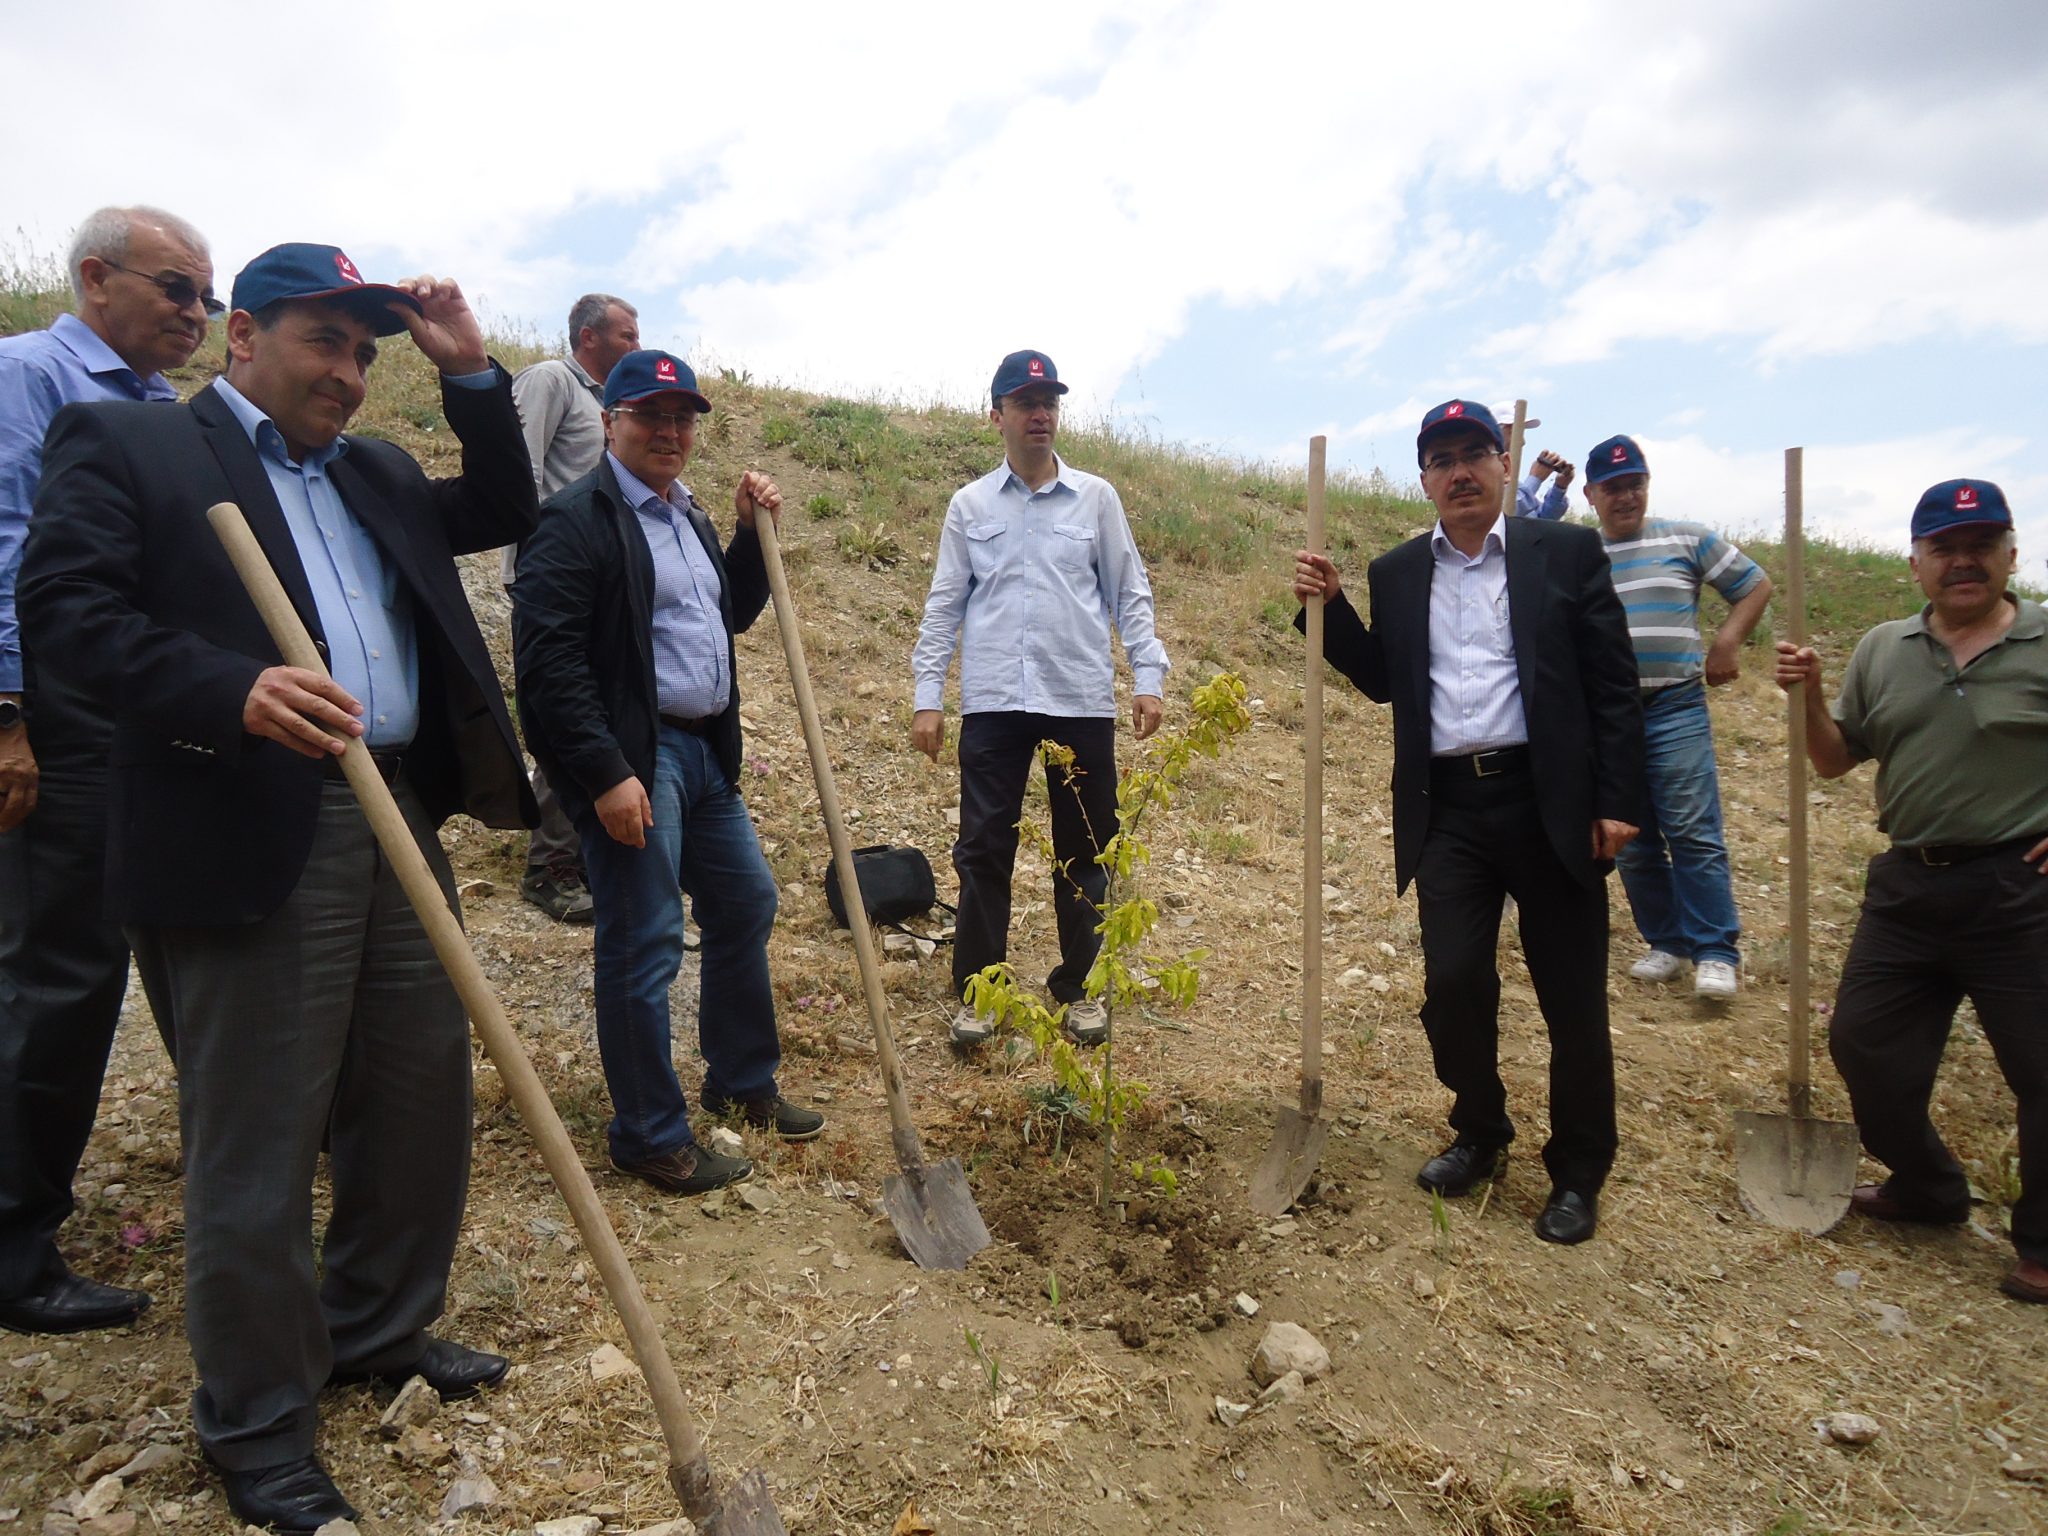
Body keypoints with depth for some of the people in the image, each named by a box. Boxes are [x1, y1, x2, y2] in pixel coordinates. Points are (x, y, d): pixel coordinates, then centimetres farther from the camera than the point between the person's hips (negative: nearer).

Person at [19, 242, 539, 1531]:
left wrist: (472, 373, 13)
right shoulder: (122, 443, 3)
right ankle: (259, 1428, 20)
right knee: (257, 1143, 3)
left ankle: (380, 1331, 35)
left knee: (421, 1098, 14)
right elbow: (65, 606, -8)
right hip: (250, 839, -7)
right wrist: (232, 692, -24)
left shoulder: (377, 473, 21)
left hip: (401, 822, 7)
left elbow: (507, 516, 23)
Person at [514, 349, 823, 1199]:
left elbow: (733, 613, 25)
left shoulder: (687, 514, 16)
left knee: (745, 903, 17)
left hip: (705, 749, 9)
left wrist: (752, 531, 10)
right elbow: (546, 657, -19)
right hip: (632, 758, -9)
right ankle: (649, 1136, 15)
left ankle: (742, 1081, 35)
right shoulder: (576, 518, -12)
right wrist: (605, 773, -23)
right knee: (643, 946, -1)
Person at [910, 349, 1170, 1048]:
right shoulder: (969, 504, 8)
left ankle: (1078, 988, 22)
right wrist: (927, 696, 2)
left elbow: (1130, 593, 8)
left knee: (1084, 851, 7)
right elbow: (943, 605, 8)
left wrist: (1148, 677, -1)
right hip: (993, 703, 0)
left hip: (1082, 702, 1)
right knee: (984, 850, 1)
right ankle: (977, 990, 14)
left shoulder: (1096, 497, 8)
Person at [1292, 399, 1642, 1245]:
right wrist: (1328, 605, 1)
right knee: (1452, 984, 1)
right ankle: (1478, 1134, 27)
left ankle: (1578, 1174, 24)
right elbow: (1381, 680, 13)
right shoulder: (1396, 573, 10)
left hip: (1549, 802, -2)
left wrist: (1617, 802, -7)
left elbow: (1613, 686, -1)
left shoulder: (1567, 552, 1)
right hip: (1446, 810, 2)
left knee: (1573, 998, 6)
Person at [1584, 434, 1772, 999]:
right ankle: (1666, 942, 20)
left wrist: (1726, 643, -2)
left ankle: (1717, 953, -2)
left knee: (1692, 833, -9)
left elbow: (1755, 585, 10)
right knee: (1630, 841, 7)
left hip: (1675, 709, -3)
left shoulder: (1686, 540, 6)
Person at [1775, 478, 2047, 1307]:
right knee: (1863, 1044, 10)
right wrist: (1810, 697, -7)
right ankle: (1927, 1187, 34)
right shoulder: (1882, 650, 7)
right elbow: (1834, 761, 11)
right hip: (1908, 885, 5)